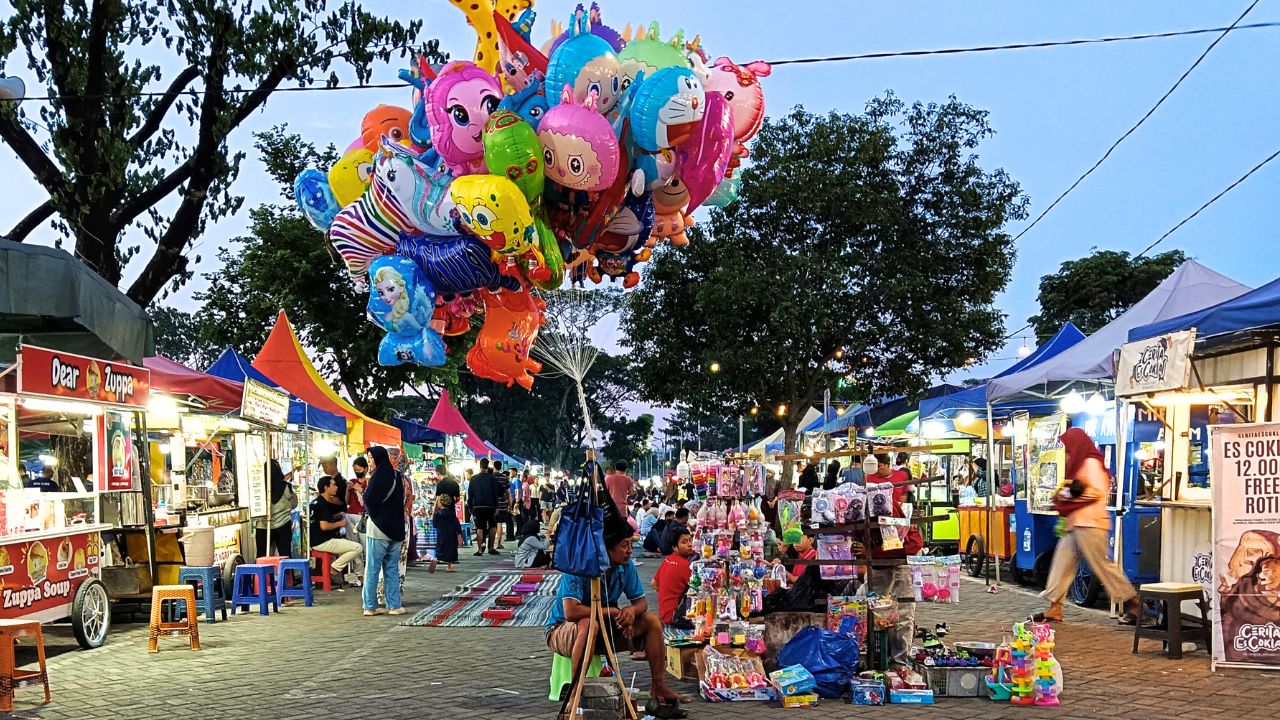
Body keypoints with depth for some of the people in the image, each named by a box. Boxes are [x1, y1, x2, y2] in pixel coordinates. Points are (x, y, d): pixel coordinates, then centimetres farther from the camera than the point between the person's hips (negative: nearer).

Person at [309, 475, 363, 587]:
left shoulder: (317, 501, 15)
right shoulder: (323, 503, -16)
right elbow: (324, 526, -24)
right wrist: (339, 523, -9)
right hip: (322, 542, -11)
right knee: (358, 548, -14)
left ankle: (350, 578, 18)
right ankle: (334, 568, -5)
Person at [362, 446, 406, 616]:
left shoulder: (379, 476, -14)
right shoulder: (396, 476, 7)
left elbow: (369, 500, -13)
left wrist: (371, 512, 6)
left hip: (378, 526, -6)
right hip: (395, 527, 6)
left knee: (372, 568, 1)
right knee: (392, 569, 10)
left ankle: (371, 606, 2)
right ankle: (394, 605, 9)